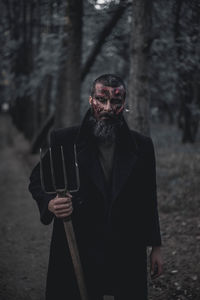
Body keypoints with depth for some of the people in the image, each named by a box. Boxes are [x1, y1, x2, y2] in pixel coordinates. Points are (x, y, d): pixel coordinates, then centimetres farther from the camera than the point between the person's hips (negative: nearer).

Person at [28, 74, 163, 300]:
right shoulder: (64, 140, -3)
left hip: (128, 254, 2)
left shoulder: (142, 146, 4)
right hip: (76, 254, -1)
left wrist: (155, 247, 10)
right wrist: (50, 204, -18)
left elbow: (148, 201, 9)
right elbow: (37, 181, 5)